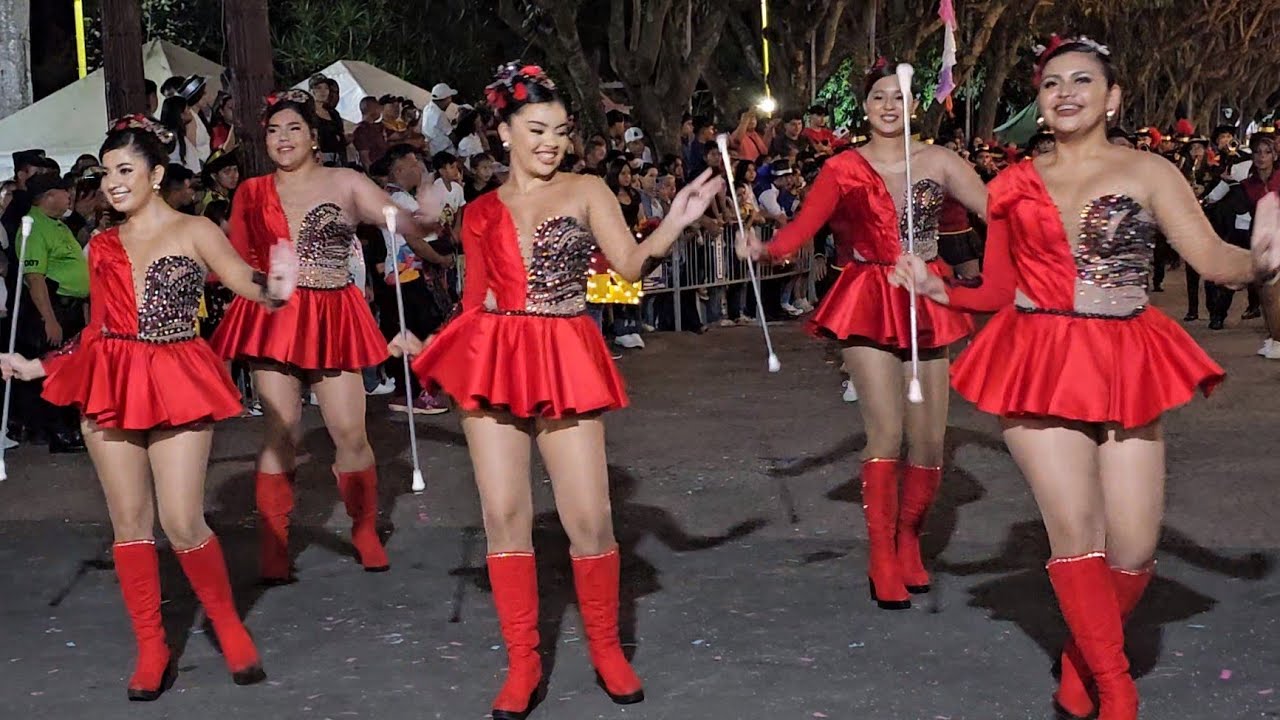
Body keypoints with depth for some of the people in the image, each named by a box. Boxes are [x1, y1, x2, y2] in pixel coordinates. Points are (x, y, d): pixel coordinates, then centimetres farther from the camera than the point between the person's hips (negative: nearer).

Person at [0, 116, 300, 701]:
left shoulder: (193, 232, -1)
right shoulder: (101, 247, 13)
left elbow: (250, 283, -12)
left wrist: (275, 288, -34)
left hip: (177, 385, -4)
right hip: (109, 388, 5)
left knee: (182, 524, -8)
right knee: (129, 524, 6)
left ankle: (230, 629, 16)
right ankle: (152, 650, 17)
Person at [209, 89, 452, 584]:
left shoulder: (346, 184, 3)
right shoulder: (252, 193, 9)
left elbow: (400, 220, -9)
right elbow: (236, 260, 17)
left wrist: (423, 222, -30)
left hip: (333, 318, -1)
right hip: (273, 317, 1)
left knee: (351, 434, -2)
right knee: (280, 434, 0)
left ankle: (366, 535, 19)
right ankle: (273, 549, 9)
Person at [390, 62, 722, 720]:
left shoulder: (587, 191, 5)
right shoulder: (481, 214, 12)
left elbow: (630, 263, -8)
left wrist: (676, 222, -23)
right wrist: (426, 345, 9)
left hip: (566, 361, -2)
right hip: (492, 362, 2)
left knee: (590, 520, -3)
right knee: (504, 517, 1)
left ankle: (607, 650, 18)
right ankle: (522, 663, 13)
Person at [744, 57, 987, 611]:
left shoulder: (938, 162, 5)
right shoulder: (843, 169, 1)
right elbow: (800, 229, -9)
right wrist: (764, 248, -28)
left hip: (927, 304, 3)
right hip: (869, 304, -2)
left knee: (929, 440, 5)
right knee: (886, 435, -11)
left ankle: (908, 543, 28)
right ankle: (883, 561, 3)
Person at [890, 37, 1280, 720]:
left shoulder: (1148, 172, 2)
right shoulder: (1013, 184, 8)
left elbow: (1214, 260, -9)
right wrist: (935, 287, -1)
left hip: (1126, 369, 0)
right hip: (1037, 366, 1)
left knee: (1133, 549, -1)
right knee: (1075, 534, -8)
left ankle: (1082, 659, 27)